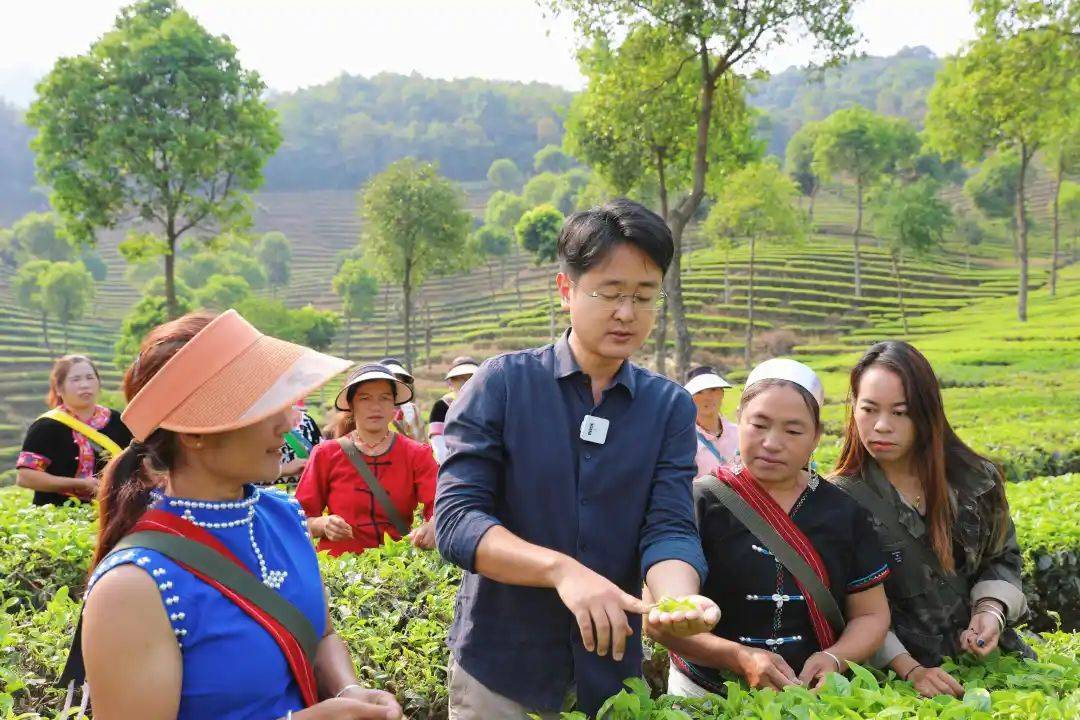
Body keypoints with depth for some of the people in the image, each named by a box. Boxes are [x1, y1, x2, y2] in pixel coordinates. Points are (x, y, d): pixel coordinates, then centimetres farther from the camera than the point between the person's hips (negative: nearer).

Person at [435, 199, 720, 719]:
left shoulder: (671, 408, 0)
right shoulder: (502, 384, -8)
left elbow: (669, 528, -9)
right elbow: (455, 518, -16)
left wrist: (679, 599, -32)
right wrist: (561, 569, -32)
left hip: (613, 671, 3)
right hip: (499, 673, -2)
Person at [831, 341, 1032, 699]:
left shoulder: (975, 480, 0)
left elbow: (1002, 557, 15)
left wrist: (990, 609, -3)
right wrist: (908, 669, -18)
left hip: (988, 654, 4)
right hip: (896, 669, -3)